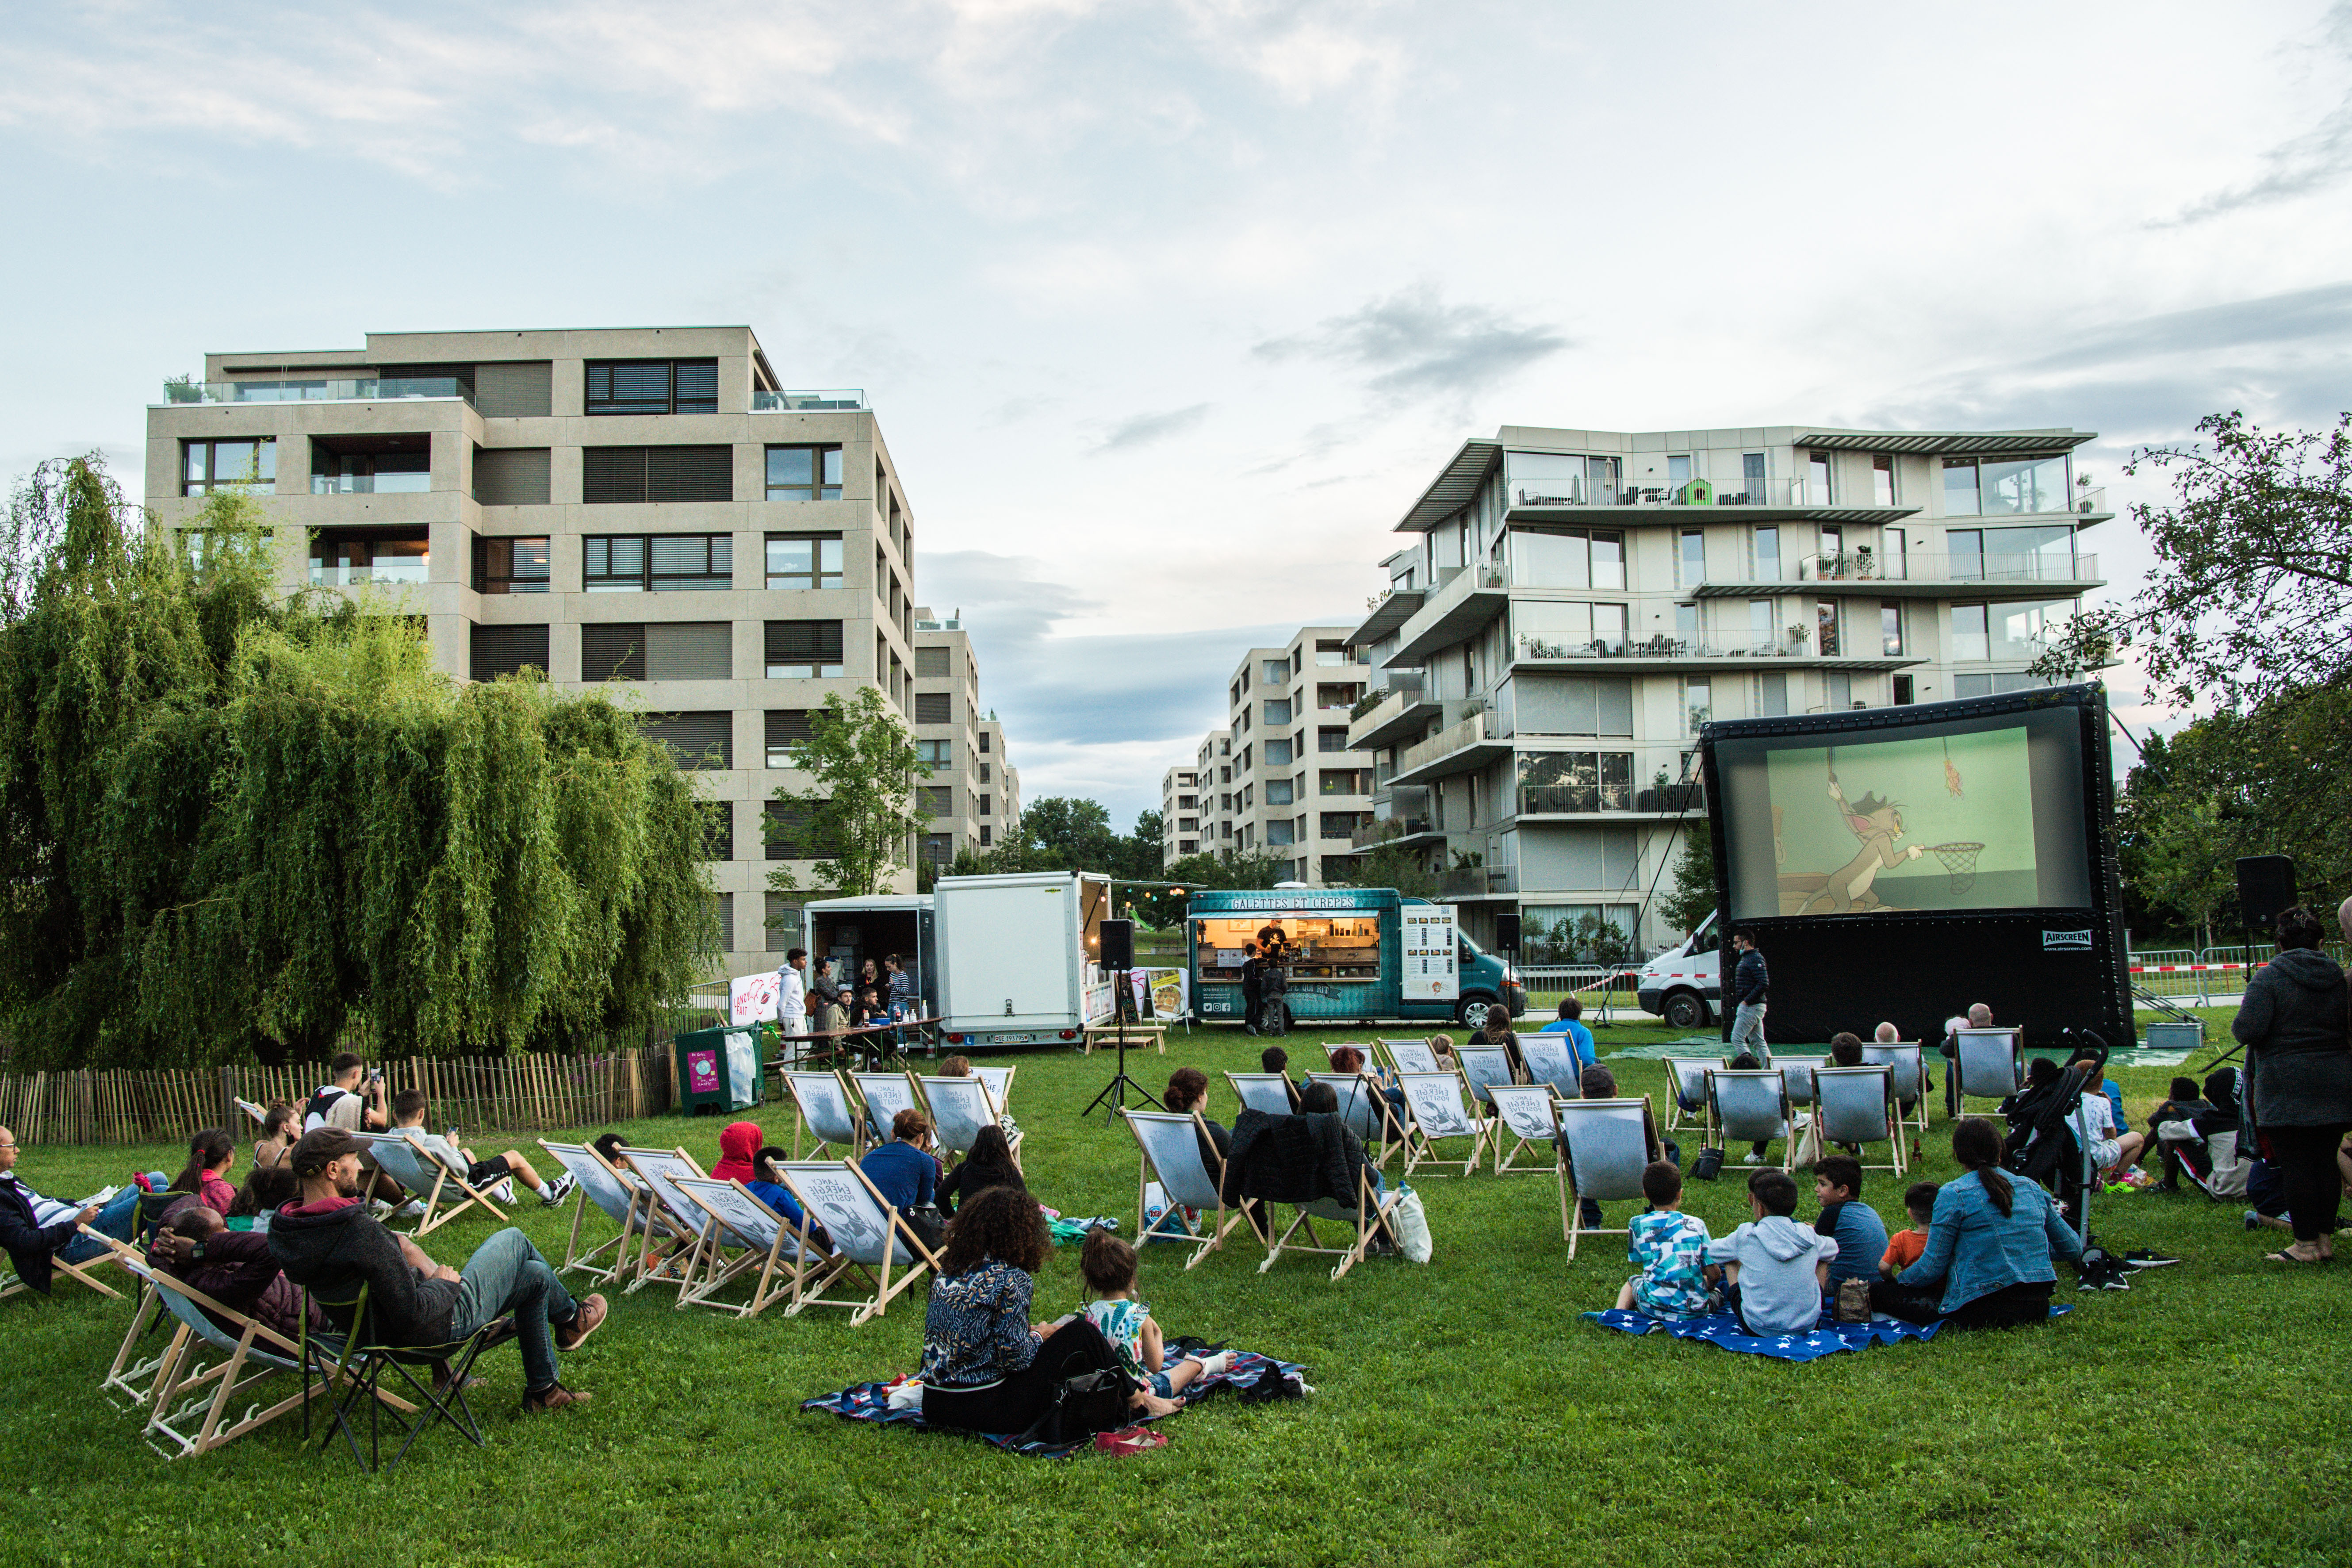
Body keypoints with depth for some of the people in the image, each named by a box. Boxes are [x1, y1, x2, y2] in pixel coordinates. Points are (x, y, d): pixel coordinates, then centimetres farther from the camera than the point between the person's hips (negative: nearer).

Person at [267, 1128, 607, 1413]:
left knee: (534, 1275, 22)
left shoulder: (282, 1230, -9)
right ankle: (569, 1317, 41)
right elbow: (413, 1313, -34)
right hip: (443, 1324, -9)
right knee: (514, 1240, 12)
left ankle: (544, 1389, 37)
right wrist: (448, 1284, -14)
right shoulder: (360, 1232, -37)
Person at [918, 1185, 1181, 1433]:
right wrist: (1038, 1336, 4)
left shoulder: (949, 1270, 6)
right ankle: (1136, 1400, 20)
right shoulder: (1010, 1280, -16)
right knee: (1082, 1332, 1)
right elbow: (1017, 1357, -17)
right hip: (985, 1407, -8)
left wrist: (1028, 1330, 13)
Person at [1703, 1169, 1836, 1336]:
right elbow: (1833, 1250, 20)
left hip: (1757, 1328, -2)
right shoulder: (1809, 1236, -5)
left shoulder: (1746, 1235, -11)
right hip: (1807, 1327, 2)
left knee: (1731, 1260, 16)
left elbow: (1711, 1252, 8)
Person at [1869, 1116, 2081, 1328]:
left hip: (1988, 1311, -6)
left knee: (1880, 1293, -2)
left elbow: (1932, 1267, -5)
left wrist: (1896, 1280, 13)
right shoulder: (2032, 1188, 9)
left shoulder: (1953, 1194, -7)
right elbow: (2073, 1248, 18)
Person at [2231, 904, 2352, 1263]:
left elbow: (2248, 1030, -17)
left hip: (2286, 1086, -5)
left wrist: (2238, 1023, 5)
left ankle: (2306, 1244, 0)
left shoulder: (2269, 978, -9)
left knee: (2295, 1165, -2)